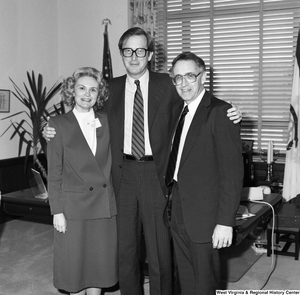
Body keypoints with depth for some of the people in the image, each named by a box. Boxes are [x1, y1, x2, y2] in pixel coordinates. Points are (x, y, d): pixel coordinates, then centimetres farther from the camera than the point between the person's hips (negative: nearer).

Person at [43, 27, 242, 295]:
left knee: (160, 247, 4)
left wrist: (228, 115, -12)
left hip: (156, 173, -2)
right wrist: (56, 131, 5)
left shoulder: (166, 85, 1)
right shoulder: (112, 88, 8)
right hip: (124, 173, 3)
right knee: (126, 247, 13)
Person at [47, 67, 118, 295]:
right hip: (74, 206, -3)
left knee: (100, 262, 12)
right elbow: (54, 173, -4)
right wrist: (57, 211, -7)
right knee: (75, 263, 10)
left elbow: (110, 163, 6)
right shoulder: (59, 125, -5)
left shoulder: (106, 121, 4)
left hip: (105, 205, 3)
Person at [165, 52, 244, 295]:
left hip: (204, 213, -7)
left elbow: (232, 170, -17)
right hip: (178, 211, 7)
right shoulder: (178, 111, 12)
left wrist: (225, 221, -19)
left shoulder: (220, 112, -13)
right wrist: (171, 193, 4)